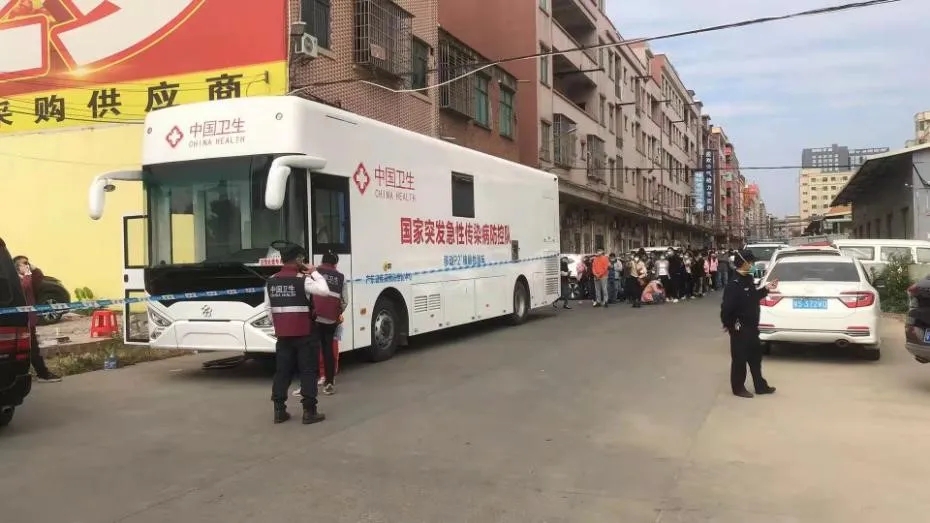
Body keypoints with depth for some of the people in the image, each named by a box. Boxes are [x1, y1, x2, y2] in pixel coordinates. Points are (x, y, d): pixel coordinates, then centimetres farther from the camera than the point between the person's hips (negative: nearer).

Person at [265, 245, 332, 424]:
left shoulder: (271, 282, 7)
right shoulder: (302, 280, -13)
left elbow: (268, 308, 12)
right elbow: (324, 291, -20)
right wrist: (314, 272, -8)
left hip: (283, 335, 6)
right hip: (305, 334, -5)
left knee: (282, 371, 12)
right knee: (308, 372, 1)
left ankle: (279, 411, 14)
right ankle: (309, 411, 1)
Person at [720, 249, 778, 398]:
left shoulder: (747, 279, 7)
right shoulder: (734, 284, -24)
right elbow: (726, 307, -25)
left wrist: (766, 289, 16)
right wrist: (729, 324, -15)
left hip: (751, 326, 9)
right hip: (740, 328, -9)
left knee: (756, 356, 18)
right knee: (740, 359, 4)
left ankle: (760, 386, 30)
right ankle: (738, 388, 18)